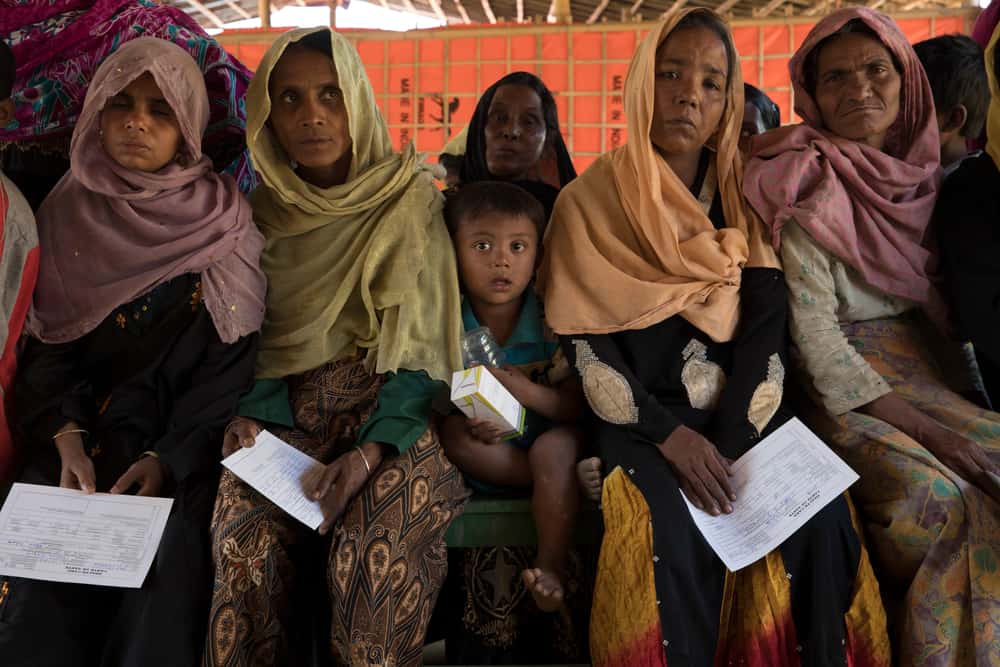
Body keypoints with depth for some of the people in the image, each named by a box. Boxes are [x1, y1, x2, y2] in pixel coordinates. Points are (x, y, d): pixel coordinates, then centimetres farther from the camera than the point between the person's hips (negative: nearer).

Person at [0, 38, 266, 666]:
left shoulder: (224, 222, 0)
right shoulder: (65, 214, 8)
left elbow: (232, 361, -5)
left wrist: (168, 458, -16)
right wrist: (66, 437, -11)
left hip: (182, 443, -2)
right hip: (80, 432, 2)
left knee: (165, 559, -24)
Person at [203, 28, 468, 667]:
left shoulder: (411, 199, -2)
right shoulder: (263, 213, 9)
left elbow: (423, 348, -6)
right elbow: (255, 339, 12)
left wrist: (369, 454, -20)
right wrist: (252, 417, -9)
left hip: (394, 413, -2)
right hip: (291, 412, 3)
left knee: (376, 554, -29)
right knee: (244, 541, -25)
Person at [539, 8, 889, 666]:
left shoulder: (743, 200, 10)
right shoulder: (589, 202, 3)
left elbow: (766, 331, 0)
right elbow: (586, 345, -5)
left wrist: (728, 445, -14)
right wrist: (669, 434, -16)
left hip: (738, 416, 3)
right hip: (640, 419, -2)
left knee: (821, 512, -22)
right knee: (674, 530, -30)